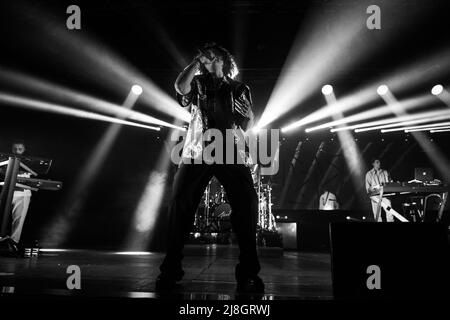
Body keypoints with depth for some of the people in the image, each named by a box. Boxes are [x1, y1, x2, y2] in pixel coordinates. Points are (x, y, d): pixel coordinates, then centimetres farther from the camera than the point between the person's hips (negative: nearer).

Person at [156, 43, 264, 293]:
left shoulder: (239, 89, 19)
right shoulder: (197, 83, 19)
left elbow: (246, 125, 14)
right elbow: (180, 87, -5)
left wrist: (244, 111, -6)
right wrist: (197, 61, 3)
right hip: (197, 152, 0)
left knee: (247, 203, -14)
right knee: (180, 202, -11)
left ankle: (248, 272, -7)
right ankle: (171, 269, -2)